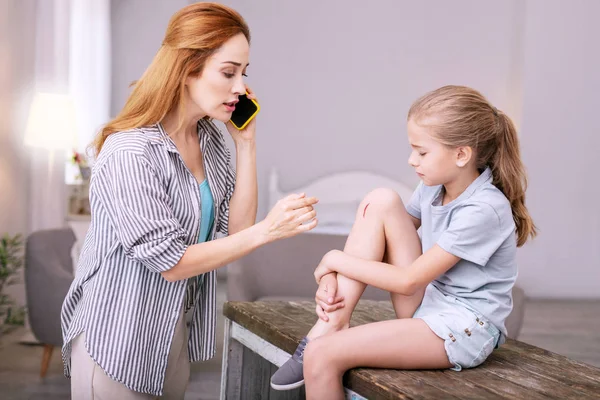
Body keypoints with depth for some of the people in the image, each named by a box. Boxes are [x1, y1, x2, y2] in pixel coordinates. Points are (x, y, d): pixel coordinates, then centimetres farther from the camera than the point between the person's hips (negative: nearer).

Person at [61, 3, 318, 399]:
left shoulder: (211, 139, 0)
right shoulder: (128, 152, -23)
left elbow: (236, 226, -2)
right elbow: (171, 262, -22)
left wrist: (247, 141, -7)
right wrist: (267, 231, -28)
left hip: (179, 329, 7)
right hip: (117, 337, -7)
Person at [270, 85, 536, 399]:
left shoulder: (484, 209, -21)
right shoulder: (434, 187, 2)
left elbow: (408, 281, -19)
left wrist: (337, 259, -10)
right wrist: (333, 278, -11)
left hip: (463, 330, -8)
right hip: (426, 304, 8)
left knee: (322, 355, -23)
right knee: (381, 202, -10)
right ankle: (332, 324, -11)